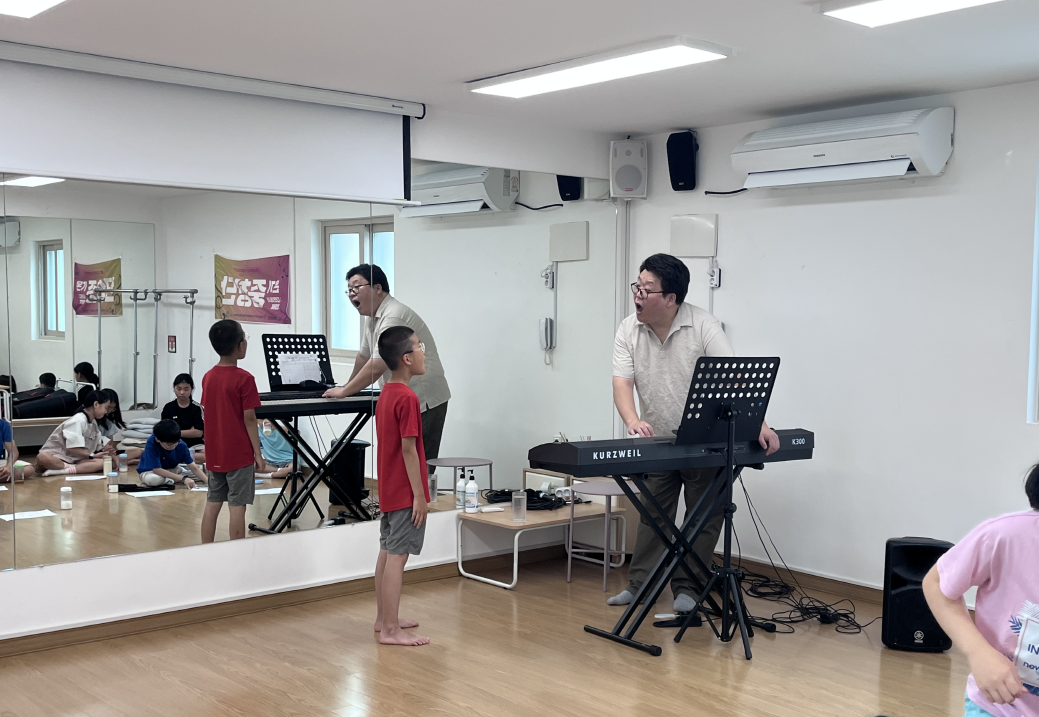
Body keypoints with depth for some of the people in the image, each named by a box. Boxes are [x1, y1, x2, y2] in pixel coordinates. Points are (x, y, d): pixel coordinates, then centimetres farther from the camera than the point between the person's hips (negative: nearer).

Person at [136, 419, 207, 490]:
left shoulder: (181, 445, -19)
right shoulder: (151, 443, -31)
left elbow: (194, 467, -17)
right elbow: (157, 470, -34)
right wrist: (183, 478, -40)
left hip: (171, 470, 4)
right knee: (154, 479, -39)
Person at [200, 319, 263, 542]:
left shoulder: (208, 377, 5)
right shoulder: (244, 379, -14)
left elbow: (208, 414, 10)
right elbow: (249, 419, -14)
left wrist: (209, 451, 18)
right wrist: (258, 453, -7)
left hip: (214, 454, 6)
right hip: (239, 455, -6)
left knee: (212, 504, 12)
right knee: (237, 506, -2)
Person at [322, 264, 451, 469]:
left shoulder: (393, 317, -20)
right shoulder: (372, 317, 13)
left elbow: (377, 366, -24)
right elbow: (363, 356, 25)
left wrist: (344, 392, -15)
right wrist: (349, 387, 29)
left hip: (424, 400, -10)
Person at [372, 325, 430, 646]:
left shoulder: (385, 394, 10)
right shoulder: (407, 398, -19)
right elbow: (408, 449, -21)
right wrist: (420, 495, -17)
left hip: (388, 489, 10)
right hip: (405, 492, -10)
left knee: (386, 552, 15)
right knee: (397, 556, -5)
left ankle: (384, 618, 24)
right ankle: (391, 630, -1)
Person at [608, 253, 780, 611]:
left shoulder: (704, 326, -19)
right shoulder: (628, 331, -7)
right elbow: (622, 382, -15)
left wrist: (759, 423, -36)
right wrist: (633, 421, -35)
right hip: (657, 441, 3)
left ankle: (687, 588, 14)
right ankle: (639, 585, 18)